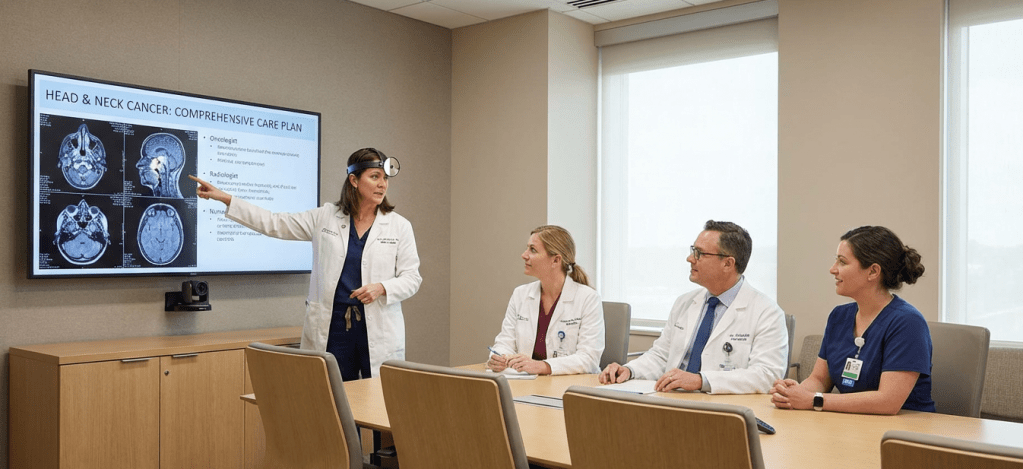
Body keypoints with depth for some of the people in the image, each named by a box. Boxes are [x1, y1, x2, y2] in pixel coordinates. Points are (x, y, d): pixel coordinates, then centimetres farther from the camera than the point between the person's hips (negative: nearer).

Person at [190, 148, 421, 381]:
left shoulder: (400, 226, 3)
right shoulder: (325, 217, 6)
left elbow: (411, 277, 4)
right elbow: (274, 224, 7)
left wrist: (381, 288, -15)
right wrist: (224, 198, 5)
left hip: (378, 332, 0)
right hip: (331, 328, 1)